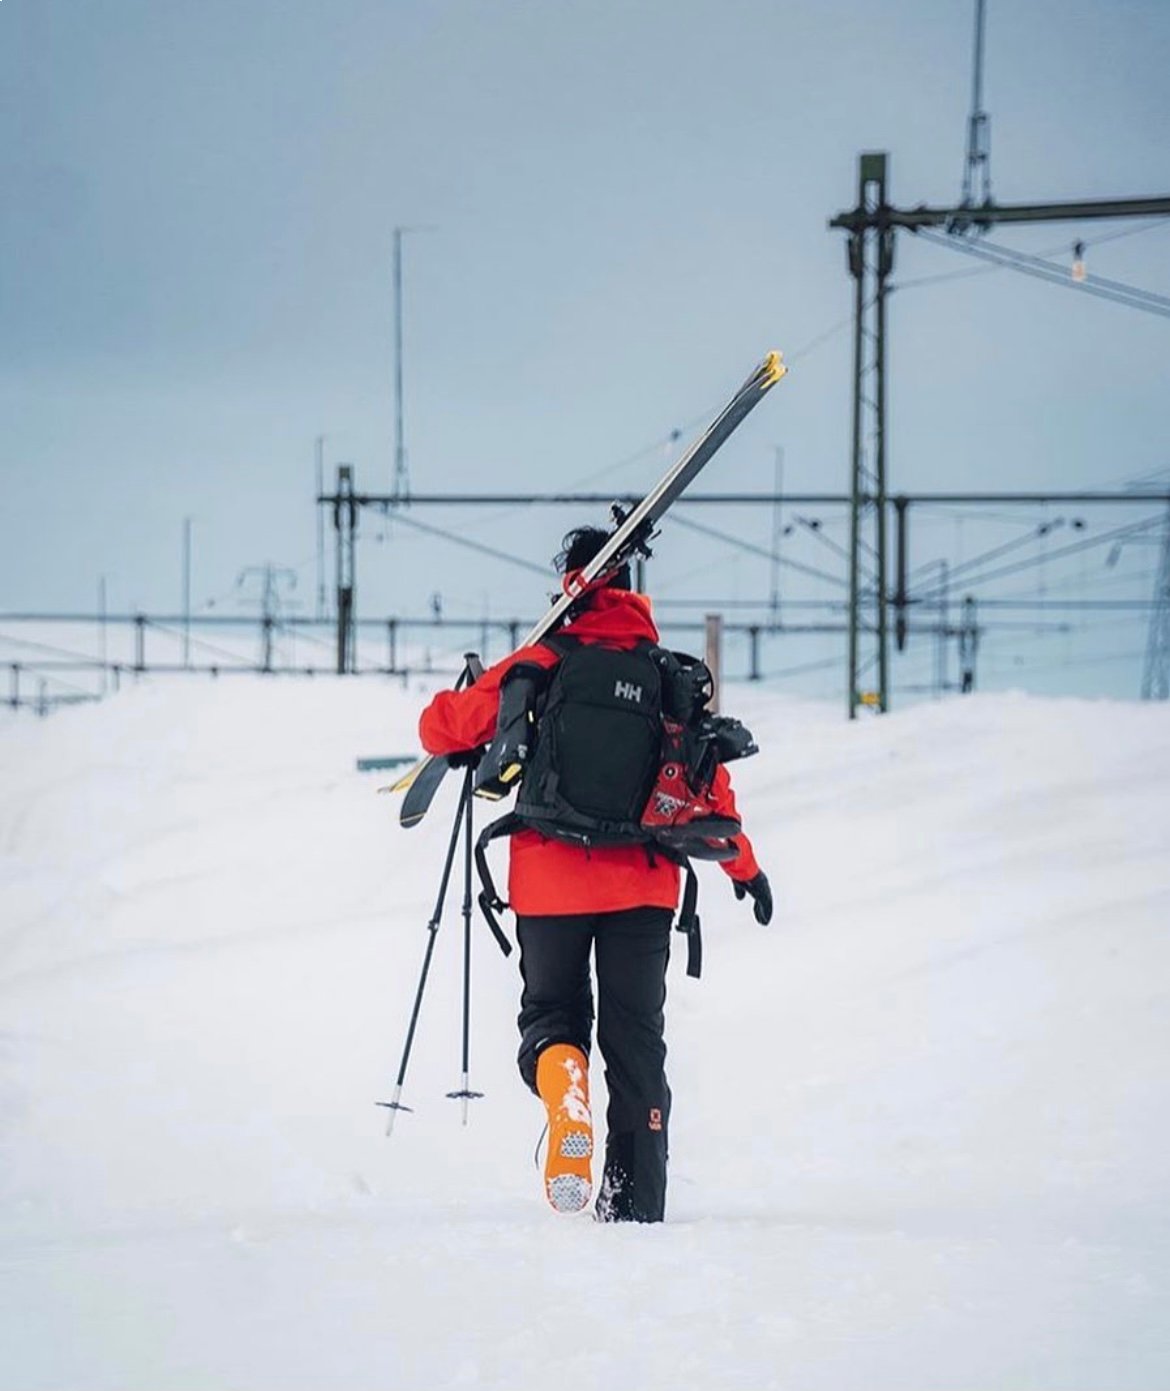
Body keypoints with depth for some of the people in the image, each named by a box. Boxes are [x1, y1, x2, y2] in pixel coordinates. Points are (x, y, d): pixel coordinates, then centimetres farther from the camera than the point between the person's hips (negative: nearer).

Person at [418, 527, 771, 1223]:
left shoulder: (541, 664, -2)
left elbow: (443, 728, 2)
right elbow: (708, 780, 7)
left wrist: (460, 730, 27)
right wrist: (746, 868, 19)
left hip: (549, 883, -1)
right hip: (643, 886, 2)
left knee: (551, 1013, 16)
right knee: (636, 1041, 11)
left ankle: (562, 1075, -20)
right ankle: (637, 1204, 6)